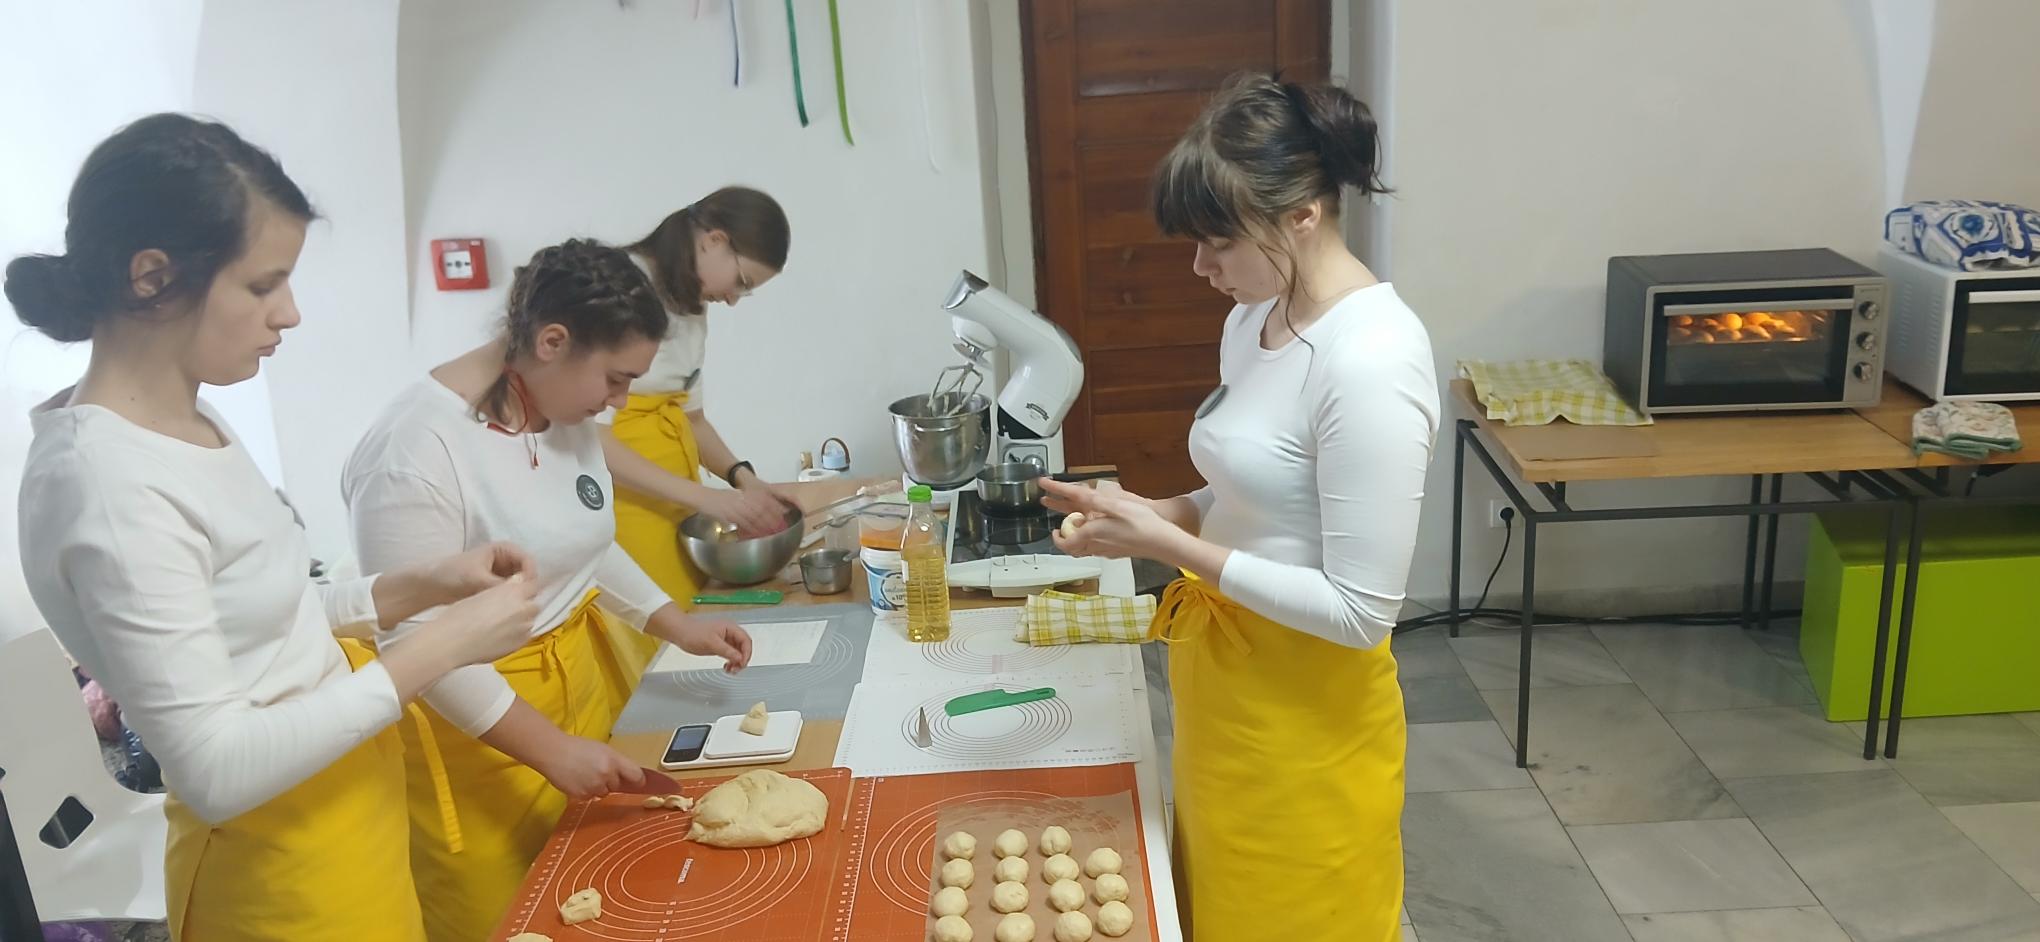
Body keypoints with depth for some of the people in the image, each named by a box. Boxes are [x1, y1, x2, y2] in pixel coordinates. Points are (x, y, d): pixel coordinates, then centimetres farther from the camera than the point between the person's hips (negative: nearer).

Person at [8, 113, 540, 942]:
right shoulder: (111, 486, -26)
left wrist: (416, 586, -3)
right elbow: (215, 769, -26)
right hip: (278, 865, -8)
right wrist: (439, 649, -23)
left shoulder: (185, 421, 2)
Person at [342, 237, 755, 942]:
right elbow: (414, 641, -25)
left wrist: (677, 625, 6)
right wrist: (548, 748, -24)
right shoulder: (416, 449, -26)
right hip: (473, 732, -7)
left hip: (577, 681, 7)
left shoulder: (568, 415, -1)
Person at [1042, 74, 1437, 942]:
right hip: (1228, 683, 8)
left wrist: (1168, 545, -23)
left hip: (1305, 716, -8)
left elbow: (1360, 610, -25)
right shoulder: (1256, 319, 2)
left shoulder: (1369, 362, -26)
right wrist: (1149, 512, -3)